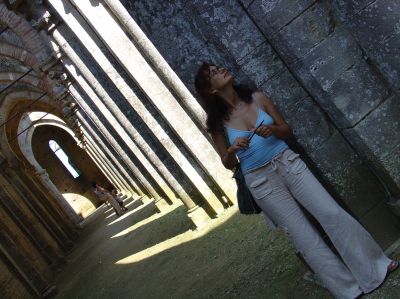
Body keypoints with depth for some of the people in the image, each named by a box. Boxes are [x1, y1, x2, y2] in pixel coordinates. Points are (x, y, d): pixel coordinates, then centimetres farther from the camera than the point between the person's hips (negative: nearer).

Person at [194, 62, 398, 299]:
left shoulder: (257, 98, 1)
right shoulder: (218, 123, -4)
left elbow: (288, 130, 7)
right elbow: (228, 164, 4)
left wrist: (272, 130, -15)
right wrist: (232, 150, -19)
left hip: (288, 163, 2)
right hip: (261, 181, -2)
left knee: (333, 213, -4)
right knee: (304, 237, 1)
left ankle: (375, 267, 11)